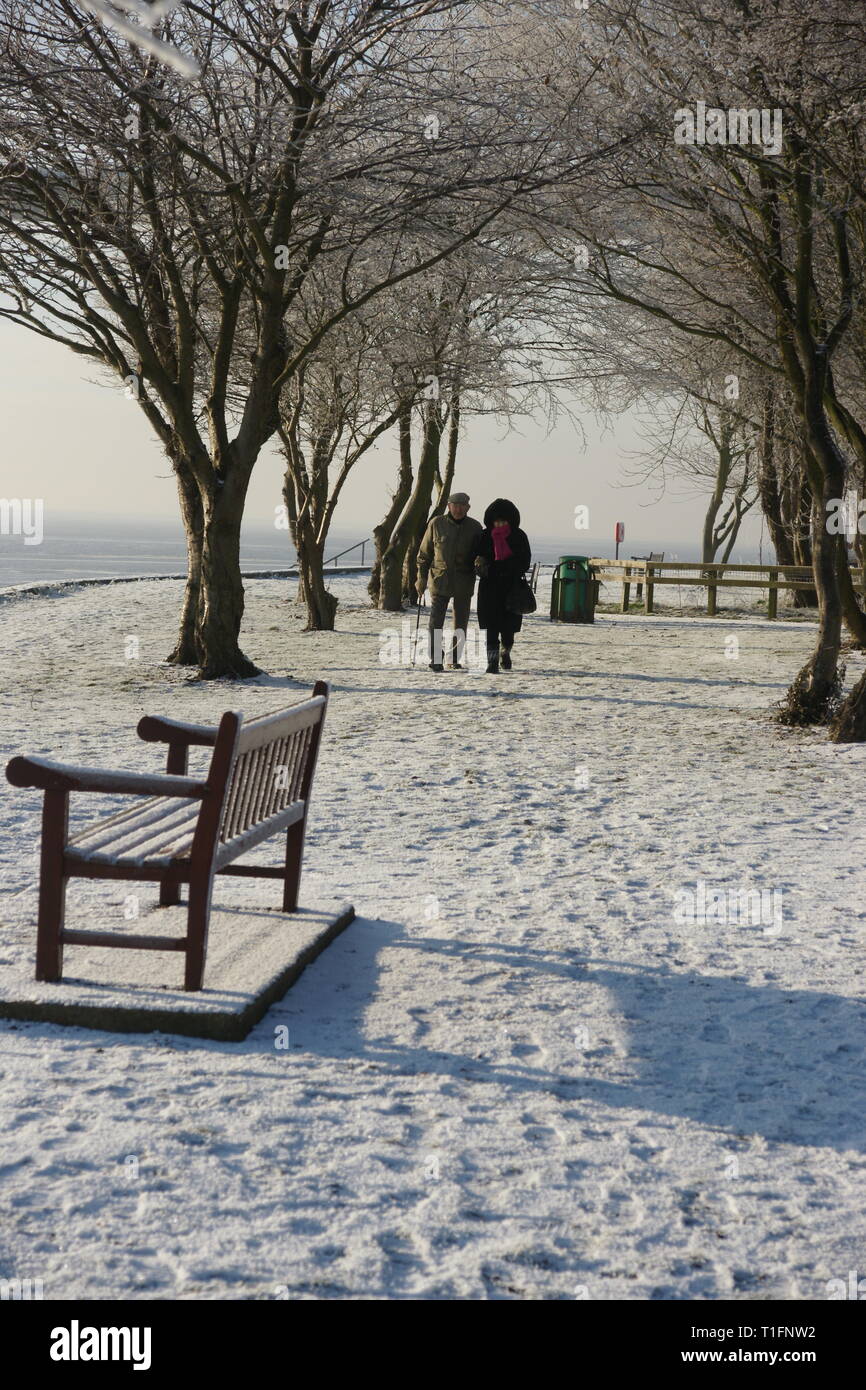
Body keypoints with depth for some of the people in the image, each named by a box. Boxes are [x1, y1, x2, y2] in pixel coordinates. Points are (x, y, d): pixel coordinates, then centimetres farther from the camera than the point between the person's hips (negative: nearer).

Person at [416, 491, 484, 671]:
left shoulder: (475, 528, 1)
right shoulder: (437, 524, -1)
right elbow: (424, 555, 6)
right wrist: (421, 580, 3)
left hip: (464, 584, 2)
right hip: (439, 581, -1)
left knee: (461, 623, 9)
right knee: (435, 622, -12)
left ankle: (455, 659, 21)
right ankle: (435, 659, -8)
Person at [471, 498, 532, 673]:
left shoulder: (519, 537, 0)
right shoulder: (485, 536, 3)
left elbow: (524, 563, -2)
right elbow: (475, 559, 7)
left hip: (512, 588, 0)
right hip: (489, 588, 0)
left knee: (508, 626, 6)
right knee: (491, 628, -6)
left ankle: (505, 652, 34)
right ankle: (492, 661, -3)